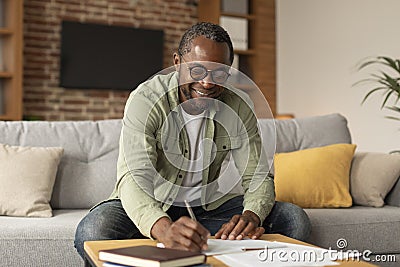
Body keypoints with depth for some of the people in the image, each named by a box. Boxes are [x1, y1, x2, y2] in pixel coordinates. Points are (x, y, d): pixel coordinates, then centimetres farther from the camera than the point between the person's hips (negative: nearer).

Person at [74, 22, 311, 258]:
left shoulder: (239, 106, -8)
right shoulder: (146, 100, -21)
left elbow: (259, 176, -8)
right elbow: (134, 178, -33)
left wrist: (250, 216, -33)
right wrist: (164, 229, -55)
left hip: (208, 204, 4)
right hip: (152, 205, -3)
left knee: (296, 219, -14)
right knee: (94, 231, -35)